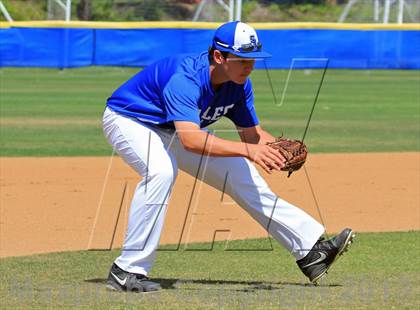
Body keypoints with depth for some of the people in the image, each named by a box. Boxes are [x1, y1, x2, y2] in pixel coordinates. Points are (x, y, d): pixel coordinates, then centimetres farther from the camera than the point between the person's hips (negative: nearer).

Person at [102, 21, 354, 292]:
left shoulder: (239, 83, -14)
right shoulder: (184, 78, -39)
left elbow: (252, 132, -4)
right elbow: (190, 139, -52)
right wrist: (248, 150, -60)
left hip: (174, 131, 8)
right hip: (129, 120, -8)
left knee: (241, 174, 2)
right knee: (161, 171, -36)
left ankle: (311, 251, 8)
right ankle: (128, 272, -30)